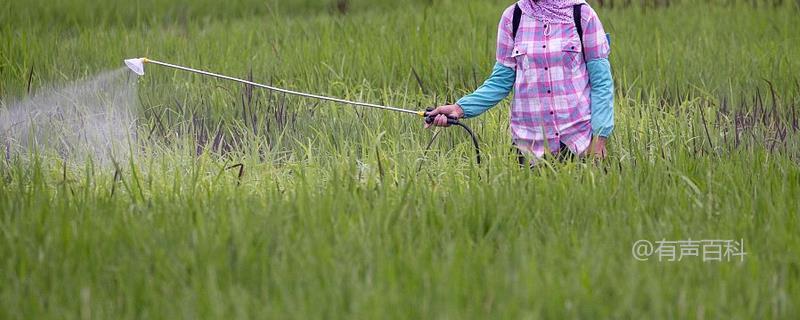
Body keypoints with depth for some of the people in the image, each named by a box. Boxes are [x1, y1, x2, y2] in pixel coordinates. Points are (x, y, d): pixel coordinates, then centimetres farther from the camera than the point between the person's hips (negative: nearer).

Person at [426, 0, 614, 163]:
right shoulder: (512, 18, 2)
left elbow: (601, 81, -2)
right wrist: (460, 109, -9)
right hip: (530, 140, 2)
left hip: (579, 139, -2)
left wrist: (599, 138, -9)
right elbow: (502, 80, 4)